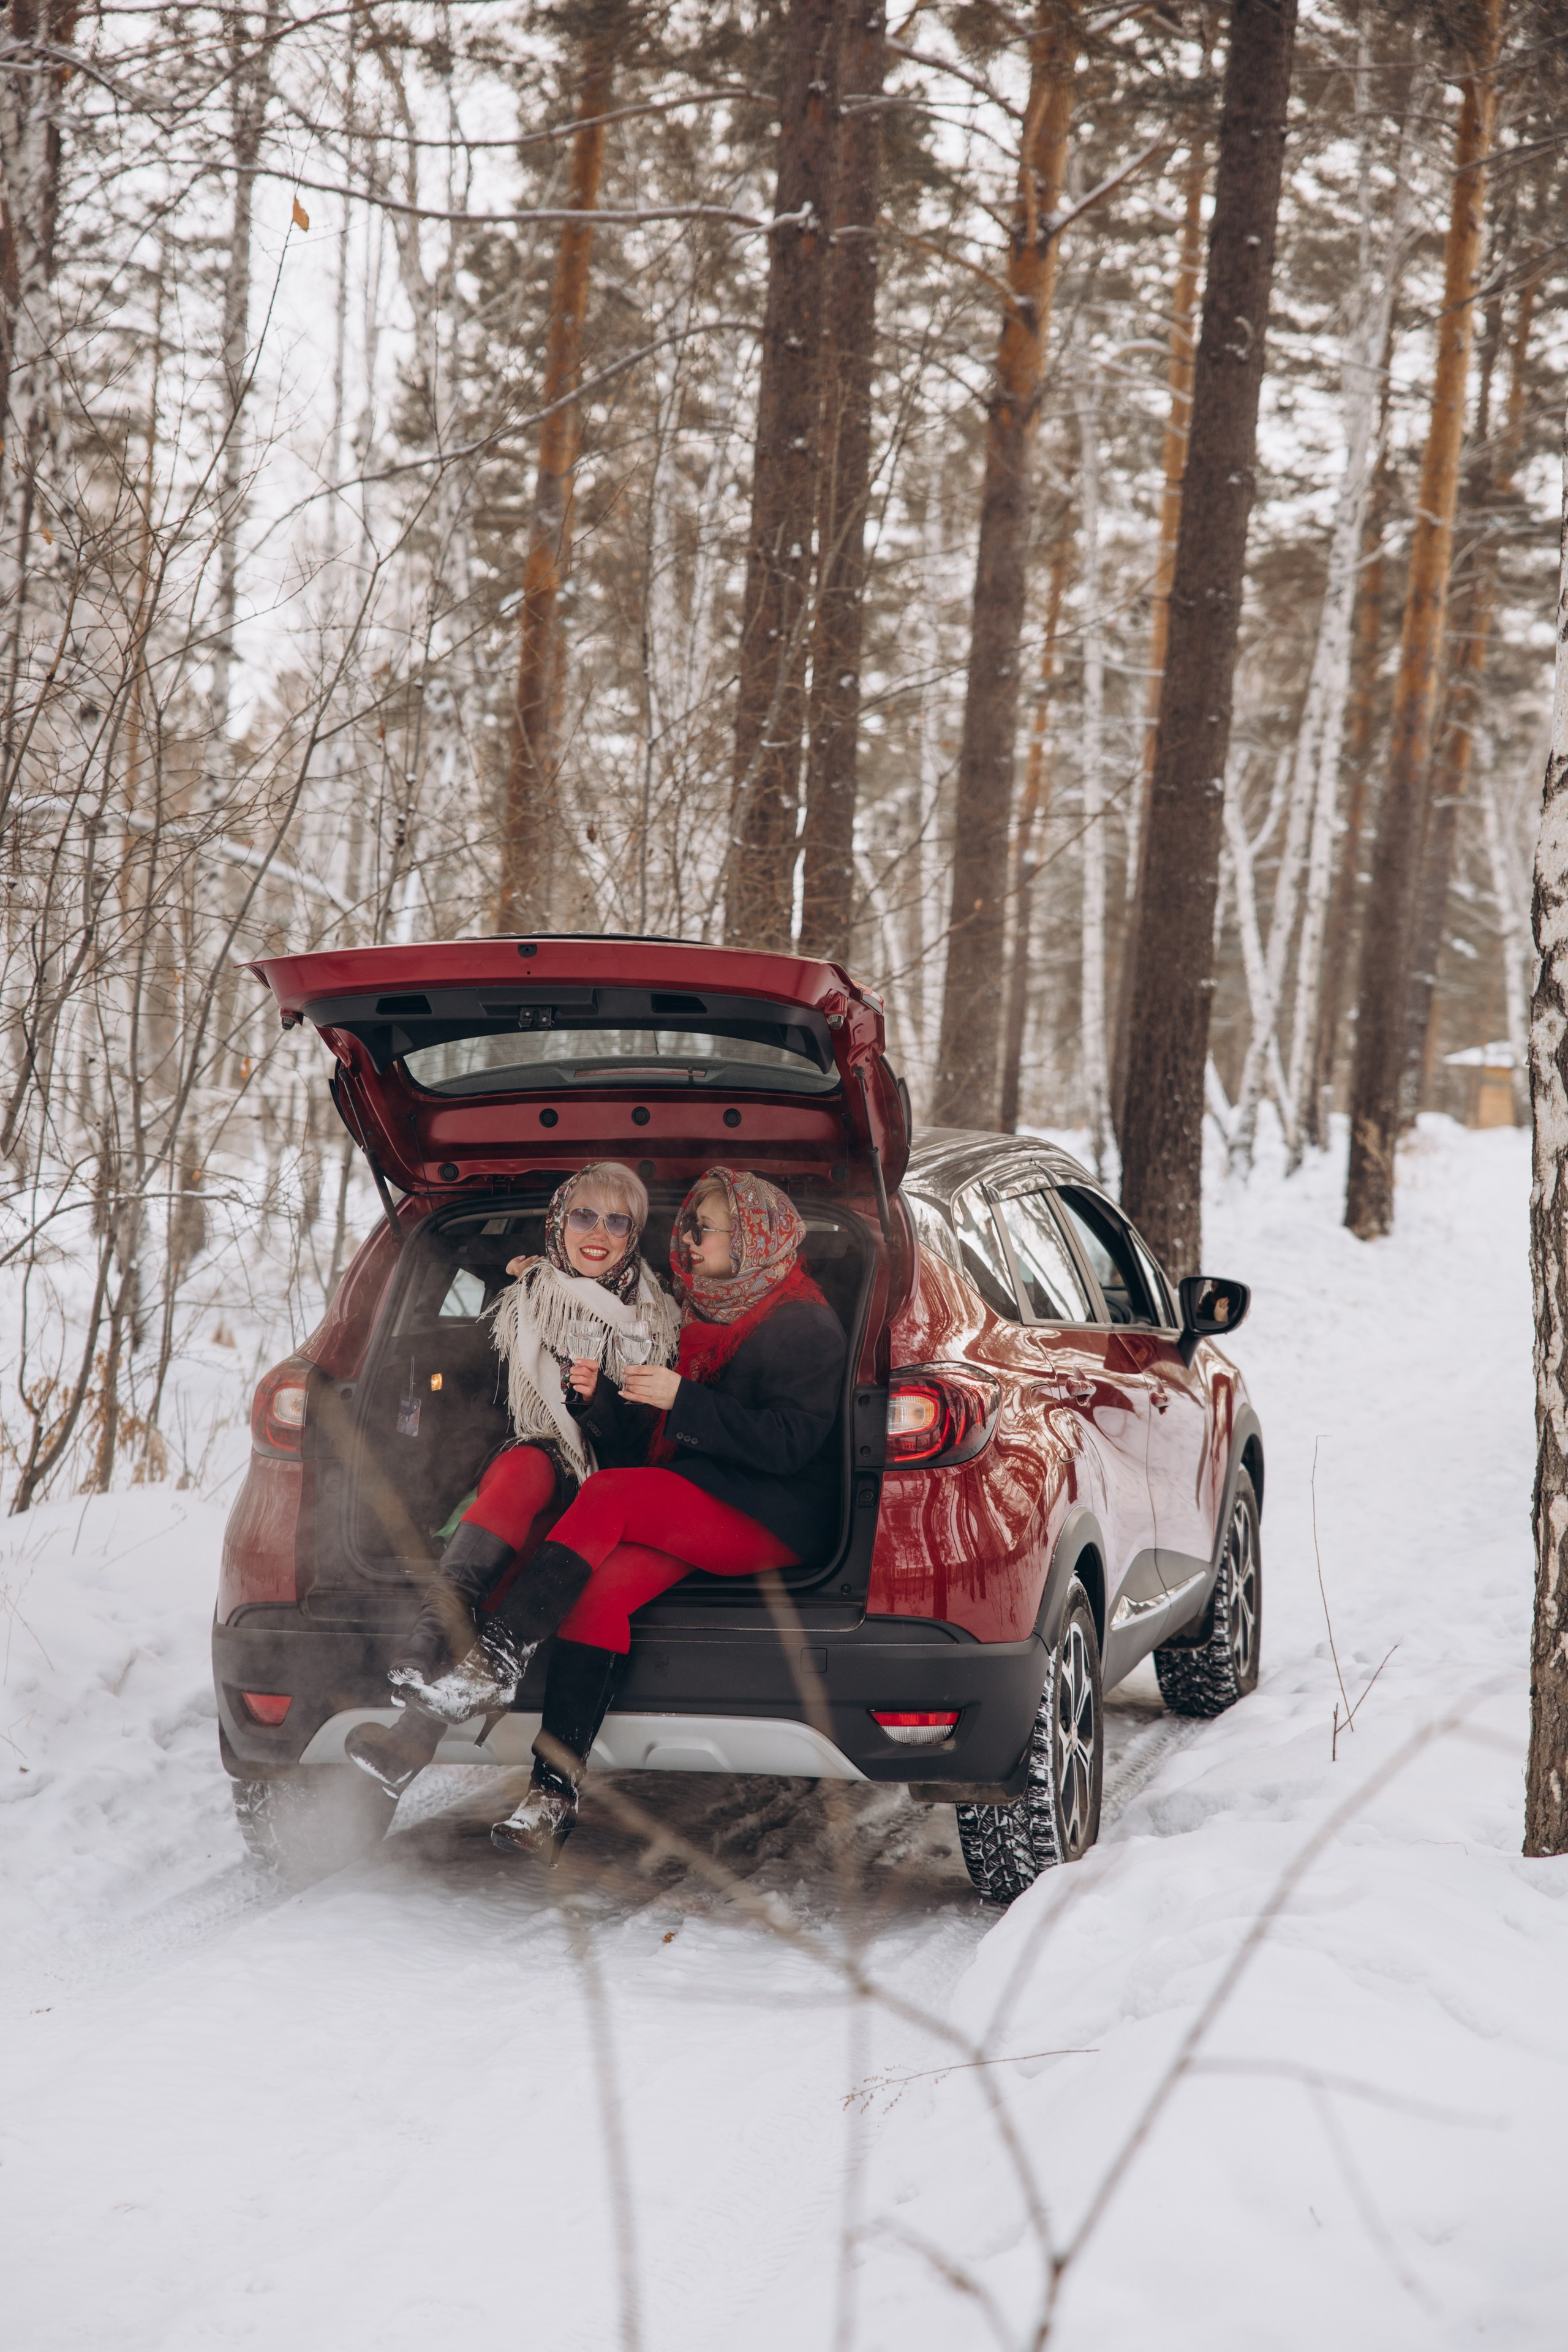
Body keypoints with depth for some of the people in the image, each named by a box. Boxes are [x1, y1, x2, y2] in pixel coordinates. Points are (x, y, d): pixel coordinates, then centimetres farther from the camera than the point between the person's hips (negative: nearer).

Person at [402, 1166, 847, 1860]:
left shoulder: (806, 1326, -5)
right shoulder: (698, 1315, 20)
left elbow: (788, 1443, -16)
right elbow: (648, 1426, 25)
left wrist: (682, 1400, -18)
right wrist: (603, 1393, 4)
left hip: (772, 1523, -6)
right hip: (693, 1511, 6)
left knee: (609, 1496, -29)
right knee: (605, 1585, -25)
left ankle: (498, 1657, -31)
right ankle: (554, 1798, -33)